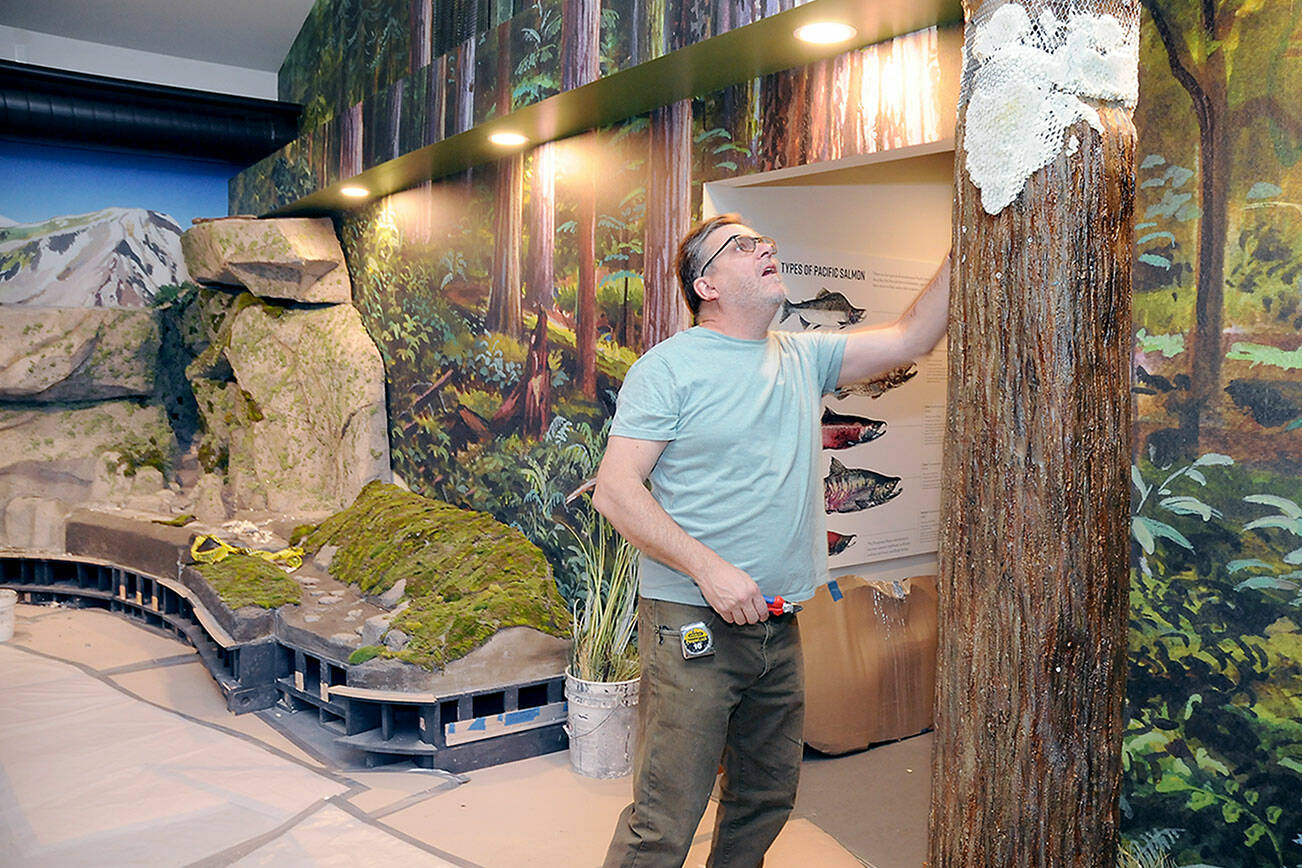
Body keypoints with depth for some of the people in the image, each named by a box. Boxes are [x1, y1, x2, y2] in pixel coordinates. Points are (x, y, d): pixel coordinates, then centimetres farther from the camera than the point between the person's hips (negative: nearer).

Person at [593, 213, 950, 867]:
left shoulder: (803, 358, 12)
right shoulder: (669, 366, -7)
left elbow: (912, 337, 15)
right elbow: (614, 489, -13)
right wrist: (709, 569, -21)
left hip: (778, 628, 7)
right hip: (692, 622, -6)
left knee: (767, 799, 19)